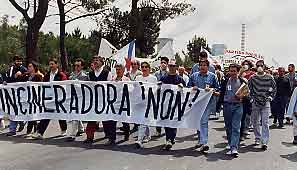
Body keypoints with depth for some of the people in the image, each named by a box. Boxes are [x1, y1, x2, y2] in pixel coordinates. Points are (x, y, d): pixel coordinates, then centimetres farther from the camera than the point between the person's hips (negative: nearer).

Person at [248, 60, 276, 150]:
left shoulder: (269, 77, 0)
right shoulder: (252, 78, 2)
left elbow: (274, 89, 10)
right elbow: (249, 89, 9)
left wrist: (270, 97, 3)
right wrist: (252, 98, 1)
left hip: (266, 103, -2)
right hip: (255, 103, 2)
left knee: (265, 123, -6)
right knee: (255, 122, 9)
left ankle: (264, 142, -6)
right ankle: (257, 138, 26)